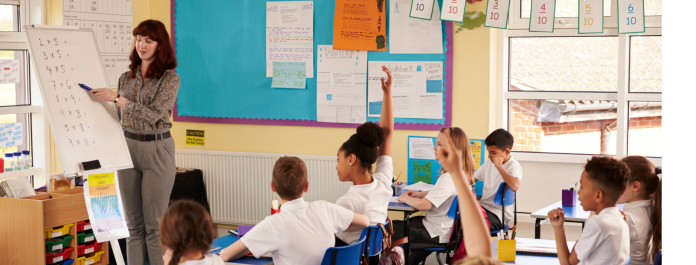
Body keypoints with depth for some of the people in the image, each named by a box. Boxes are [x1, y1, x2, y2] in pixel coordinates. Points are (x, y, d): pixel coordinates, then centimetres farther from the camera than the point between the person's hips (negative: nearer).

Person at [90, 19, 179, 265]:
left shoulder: (170, 79, -6)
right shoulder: (126, 78, 10)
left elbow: (153, 114, -17)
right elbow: (120, 118, 17)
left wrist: (116, 98, -21)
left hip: (157, 151, -5)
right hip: (127, 149, 5)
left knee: (154, 224, -4)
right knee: (133, 223, 8)